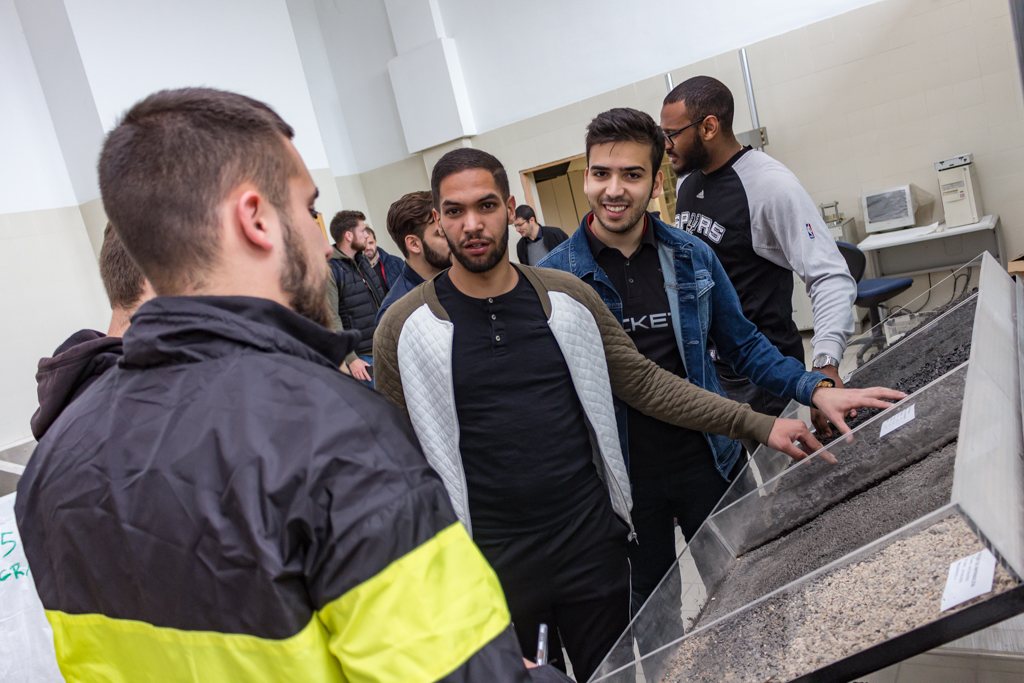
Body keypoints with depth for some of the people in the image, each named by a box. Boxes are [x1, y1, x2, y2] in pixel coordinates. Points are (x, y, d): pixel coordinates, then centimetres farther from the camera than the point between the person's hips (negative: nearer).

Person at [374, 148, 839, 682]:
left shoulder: (567, 298, 0)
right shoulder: (405, 328, -7)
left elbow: (644, 382, 4)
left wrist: (757, 424, -1)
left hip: (593, 538, 2)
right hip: (493, 563, -1)